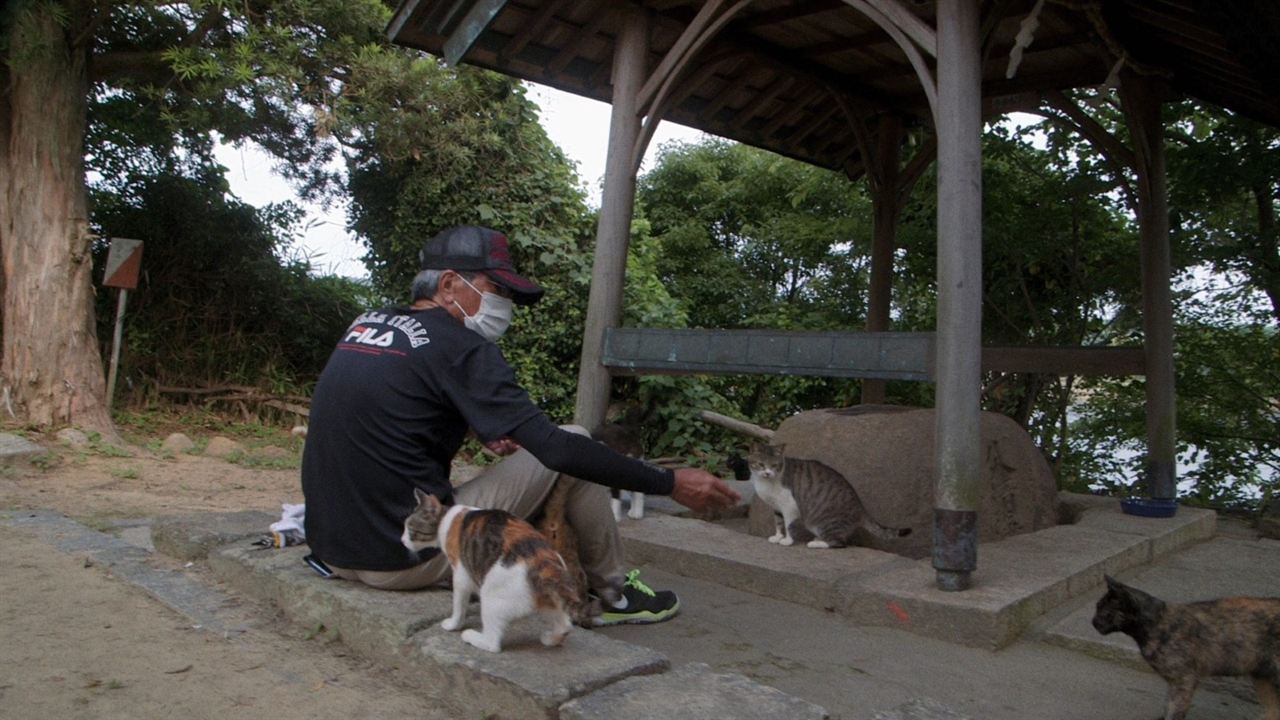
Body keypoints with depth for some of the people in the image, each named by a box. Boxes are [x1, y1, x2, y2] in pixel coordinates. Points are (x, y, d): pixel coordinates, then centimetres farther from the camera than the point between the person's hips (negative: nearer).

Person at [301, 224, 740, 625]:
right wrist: (668, 483, -13)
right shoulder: (458, 347, -13)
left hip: (331, 549, 8)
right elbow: (556, 448, -19)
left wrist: (475, 428, 19)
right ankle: (613, 593, 16)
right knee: (572, 445, -2)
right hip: (406, 558, -8)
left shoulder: (366, 323, 10)